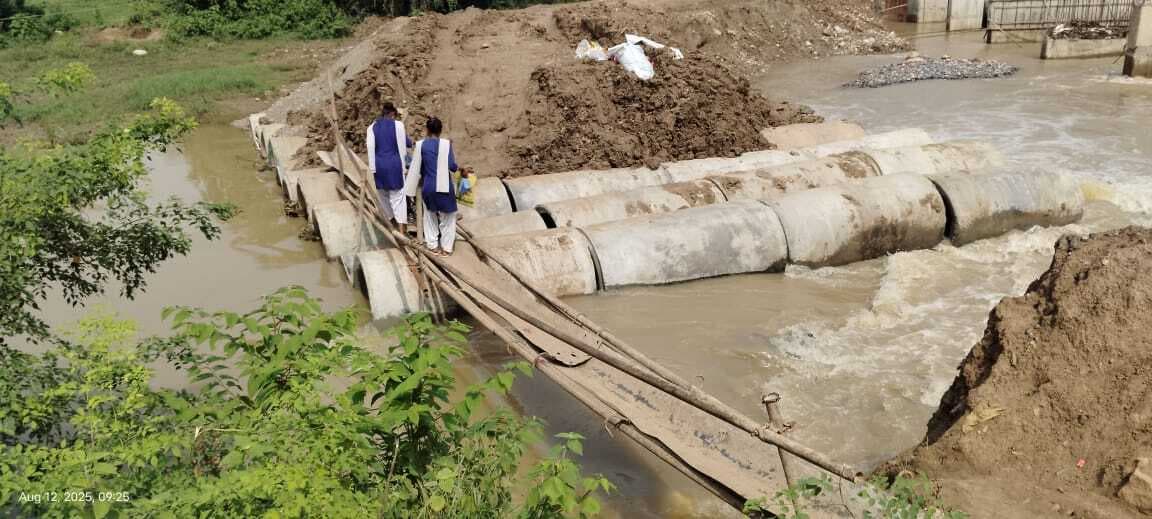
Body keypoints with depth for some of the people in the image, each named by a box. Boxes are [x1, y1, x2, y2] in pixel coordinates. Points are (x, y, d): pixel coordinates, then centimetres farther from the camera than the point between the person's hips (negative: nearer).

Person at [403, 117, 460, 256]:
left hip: (428, 187, 2)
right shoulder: (446, 144, -10)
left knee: (430, 214, 23)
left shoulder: (420, 145, -5)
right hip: (444, 186, -2)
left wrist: (412, 187, 9)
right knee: (447, 216, 15)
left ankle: (432, 244, 24)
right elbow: (452, 166, -11)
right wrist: (459, 168, 12)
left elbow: (416, 168, -1)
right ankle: (446, 247, 15)